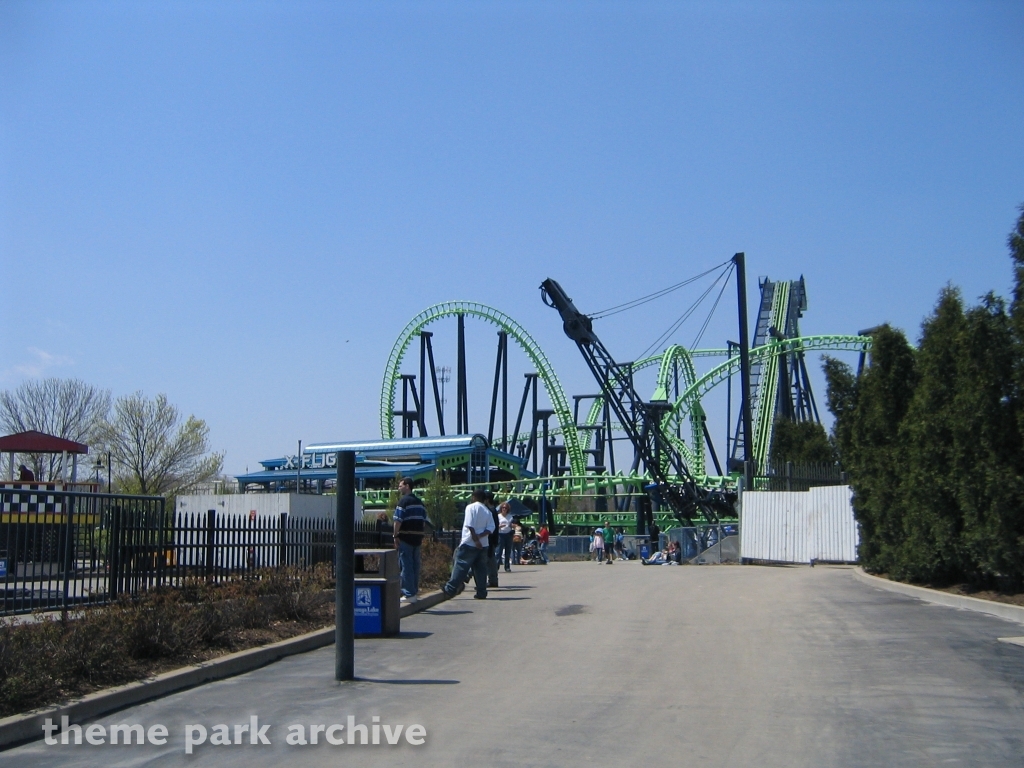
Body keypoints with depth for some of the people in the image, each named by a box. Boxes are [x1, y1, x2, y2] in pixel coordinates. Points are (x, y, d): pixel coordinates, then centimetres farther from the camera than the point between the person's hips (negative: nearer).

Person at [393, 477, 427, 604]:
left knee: (406, 565, -3)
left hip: (405, 537, -7)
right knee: (415, 565, 12)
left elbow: (398, 521, -16)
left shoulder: (404, 501, -10)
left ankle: (409, 594, -4)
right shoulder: (419, 502, 14)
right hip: (417, 537, 7)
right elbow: (424, 521, 15)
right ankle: (414, 591, 18)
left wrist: (396, 536, -11)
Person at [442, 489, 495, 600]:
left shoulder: (471, 507, -4)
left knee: (461, 566, -3)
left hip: (469, 543, -5)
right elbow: (491, 527, 2)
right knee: (480, 569, 8)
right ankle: (481, 592, 6)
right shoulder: (487, 511, 13)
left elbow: (470, 525, -15)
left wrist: (475, 539, -15)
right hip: (483, 544, 5)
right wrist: (480, 536, -8)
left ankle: (451, 589, -4)